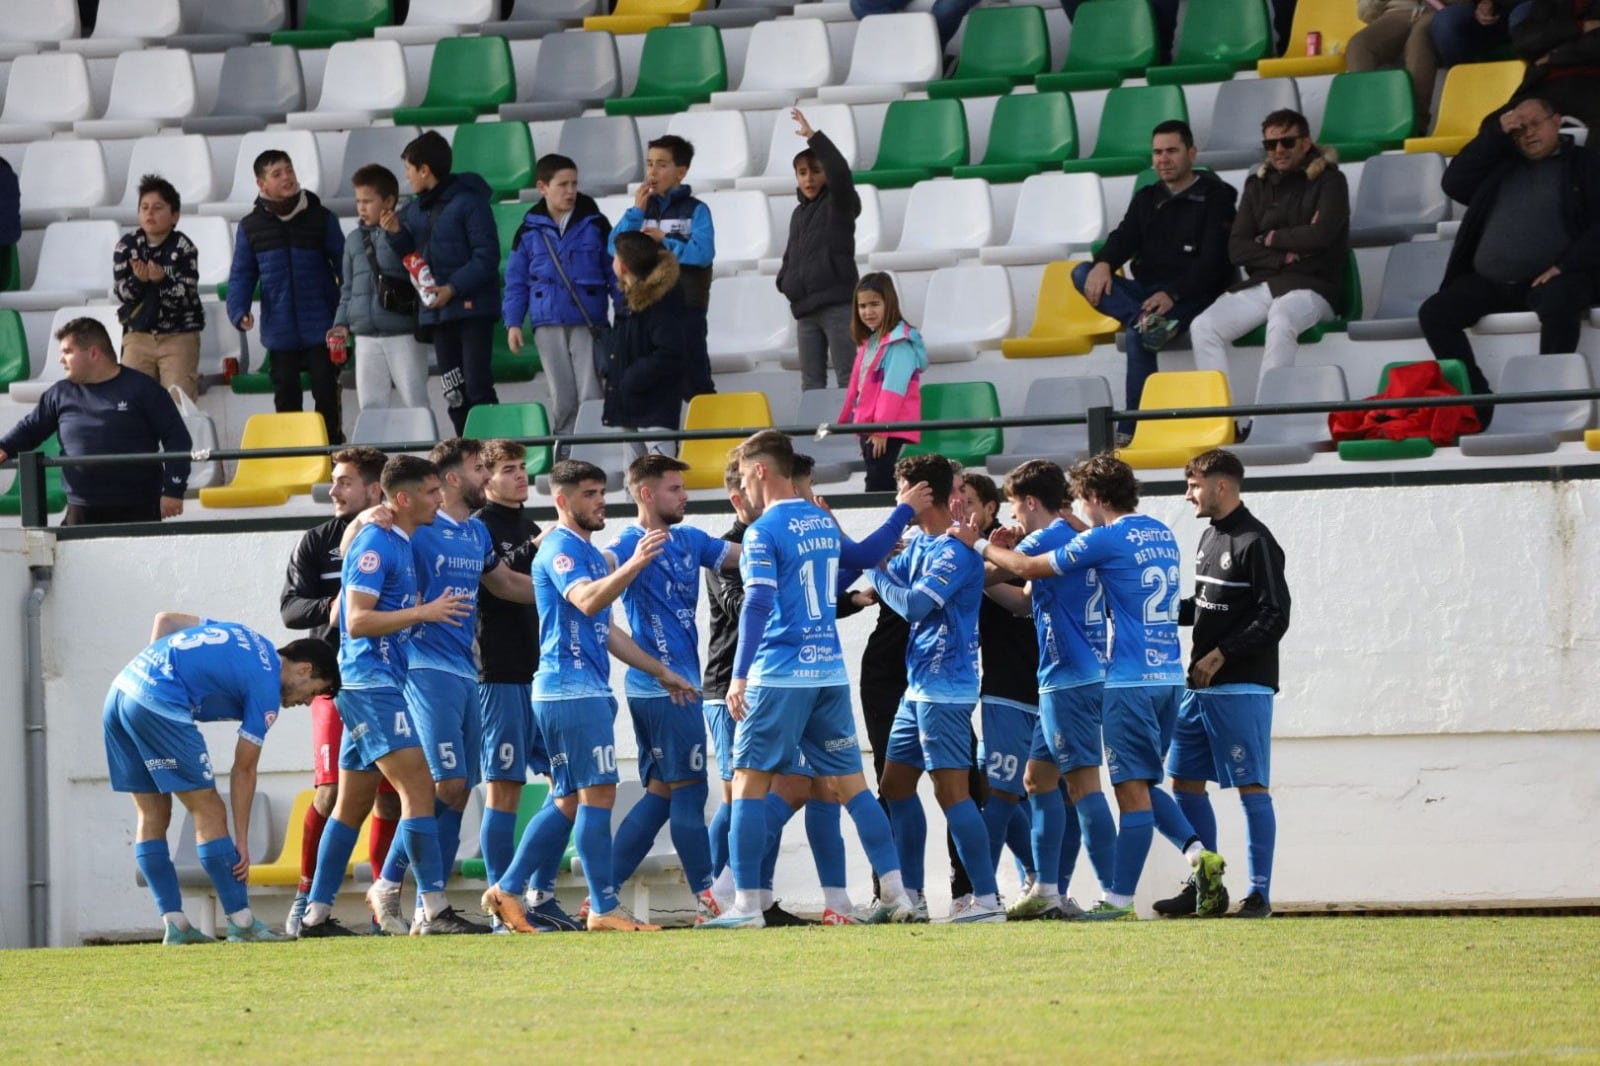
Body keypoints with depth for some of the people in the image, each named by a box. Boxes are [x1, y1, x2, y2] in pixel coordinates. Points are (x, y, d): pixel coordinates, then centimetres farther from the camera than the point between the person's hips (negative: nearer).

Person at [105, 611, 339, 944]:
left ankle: (175, 925, 13)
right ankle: (242, 923, 1)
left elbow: (164, 619, 23)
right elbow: (243, 770, 2)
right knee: (209, 813, -1)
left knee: (153, 817, 12)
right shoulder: (266, 690, 1)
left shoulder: (248, 641, 23)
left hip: (120, 689, 9)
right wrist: (241, 841, 7)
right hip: (159, 704, -9)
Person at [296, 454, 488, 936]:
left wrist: (437, 606, 14)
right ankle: (435, 910, -19)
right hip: (371, 683, -10)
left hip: (380, 684, 10)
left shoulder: (401, 544, 16)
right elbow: (358, 621, -19)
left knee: (354, 803, 12)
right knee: (418, 786, -15)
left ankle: (317, 914, 15)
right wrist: (425, 612, -20)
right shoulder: (375, 544, -13)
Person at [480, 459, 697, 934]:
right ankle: (605, 908, -9)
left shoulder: (589, 553, 21)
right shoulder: (560, 548, -9)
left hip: (589, 690, 10)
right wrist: (635, 564, -38)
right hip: (572, 689, -10)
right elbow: (586, 601, -27)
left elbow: (605, 630, 27)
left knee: (570, 801, 11)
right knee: (598, 794, -10)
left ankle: (507, 891, 14)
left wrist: (660, 671, 27)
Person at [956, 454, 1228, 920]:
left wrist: (980, 545, 10)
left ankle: (1120, 899, -3)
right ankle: (1198, 854, -4)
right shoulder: (1162, 536, 13)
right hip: (1169, 674, 8)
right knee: (1142, 783, 16)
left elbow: (1028, 568, -3)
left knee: (1133, 787, -6)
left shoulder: (1106, 539, -10)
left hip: (1131, 679, -8)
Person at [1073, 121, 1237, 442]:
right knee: (1082, 274, -17)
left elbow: (1214, 261, -9)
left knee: (1137, 336, -34)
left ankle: (1132, 429, -36)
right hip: (1146, 293, 6)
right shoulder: (1147, 199, 21)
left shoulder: (1215, 196, 2)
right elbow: (1124, 239, 7)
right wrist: (1103, 263, -18)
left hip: (1192, 296, -6)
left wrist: (1172, 294, -25)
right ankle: (1146, 320, -39)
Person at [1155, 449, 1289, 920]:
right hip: (1200, 687, 10)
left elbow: (1274, 617, -17)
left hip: (1242, 689, -10)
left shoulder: (1255, 542, -12)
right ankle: (1202, 886, 18)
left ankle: (1259, 894, -4)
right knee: (1185, 781, 11)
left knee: (1252, 788, -6)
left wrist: (1222, 654, -18)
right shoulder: (1210, 537, 15)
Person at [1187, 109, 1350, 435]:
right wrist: (1283, 256, -7)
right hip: (1260, 284, 5)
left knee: (1281, 322, -39)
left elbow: (1321, 234, -13)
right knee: (1203, 328, -19)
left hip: (1312, 286, -5)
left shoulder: (1328, 181, 4)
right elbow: (1237, 249, 8)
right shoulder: (1258, 185, 17)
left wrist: (1271, 239, -1)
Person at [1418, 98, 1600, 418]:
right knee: (1434, 311, -18)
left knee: (1558, 302, -39)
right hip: (1489, 282, 5)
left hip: (1549, 278, -5)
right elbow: (1454, 184, 10)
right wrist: (1494, 134, 6)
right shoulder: (1501, 164, 23)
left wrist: (1566, 265, -15)